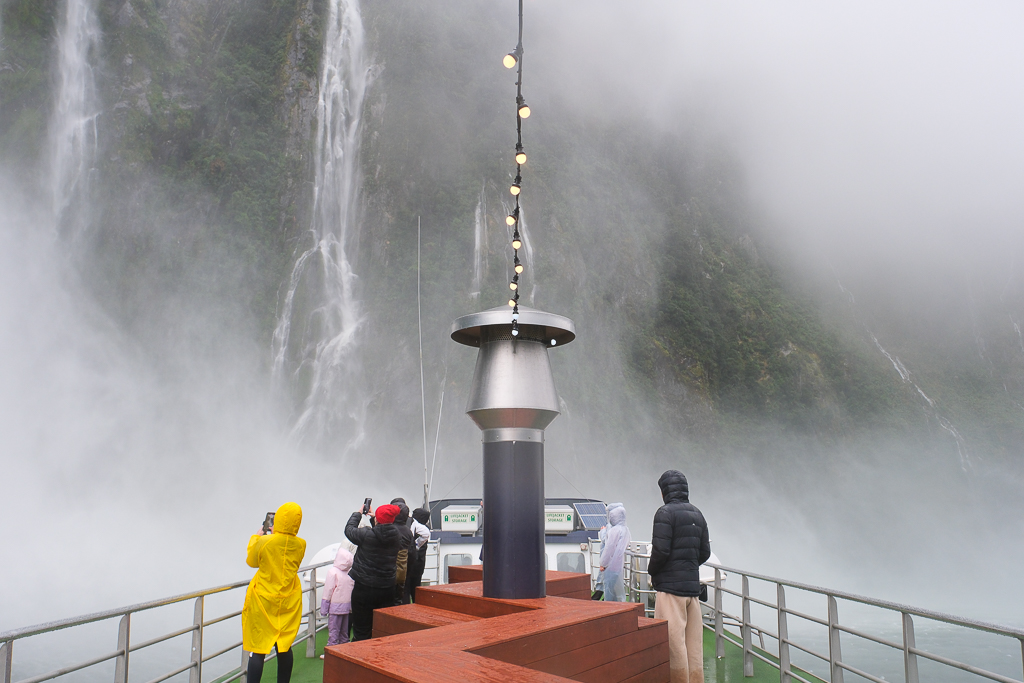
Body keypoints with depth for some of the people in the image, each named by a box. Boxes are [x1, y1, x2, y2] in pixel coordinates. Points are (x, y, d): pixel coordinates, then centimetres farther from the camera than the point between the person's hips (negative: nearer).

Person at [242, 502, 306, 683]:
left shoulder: (264, 542, -17)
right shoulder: (301, 544, -7)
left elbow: (251, 561, 3)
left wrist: (256, 537, 17)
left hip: (263, 602, -3)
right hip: (289, 603, 3)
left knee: (258, 650, 2)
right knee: (285, 648, 14)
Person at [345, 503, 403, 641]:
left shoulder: (366, 535, -16)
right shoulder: (397, 537, -4)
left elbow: (349, 529, 4)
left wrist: (358, 513, 20)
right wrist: (373, 516, 29)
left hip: (364, 588, -4)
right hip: (387, 589, 4)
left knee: (362, 631, 6)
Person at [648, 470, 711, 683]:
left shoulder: (665, 512, -11)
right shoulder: (697, 514, 12)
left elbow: (660, 550, -17)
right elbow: (705, 552, 14)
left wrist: (652, 571, 0)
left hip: (670, 586, -7)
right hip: (693, 585, 8)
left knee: (674, 641, -2)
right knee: (694, 641, 12)